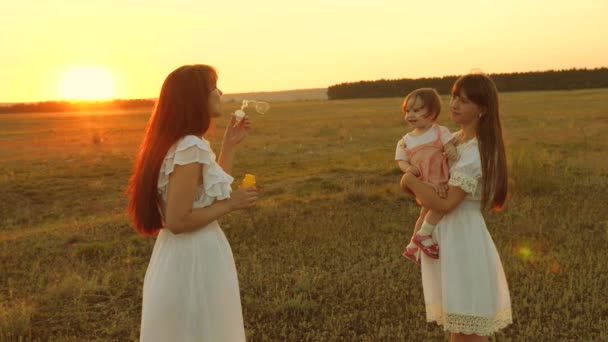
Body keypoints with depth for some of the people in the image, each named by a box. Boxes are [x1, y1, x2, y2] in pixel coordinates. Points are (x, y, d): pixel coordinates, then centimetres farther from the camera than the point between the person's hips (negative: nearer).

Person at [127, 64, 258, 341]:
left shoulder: (178, 143, 8)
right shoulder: (190, 148, -22)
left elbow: (210, 190, 14)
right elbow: (178, 221, -24)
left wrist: (230, 144, 14)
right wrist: (230, 204, -14)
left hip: (184, 254, 10)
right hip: (195, 258, -10)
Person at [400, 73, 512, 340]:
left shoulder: (475, 153, -22)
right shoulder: (456, 138, 5)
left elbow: (445, 205, -22)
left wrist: (410, 180, -11)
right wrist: (417, 187, 3)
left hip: (462, 239, -9)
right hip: (446, 236, 9)